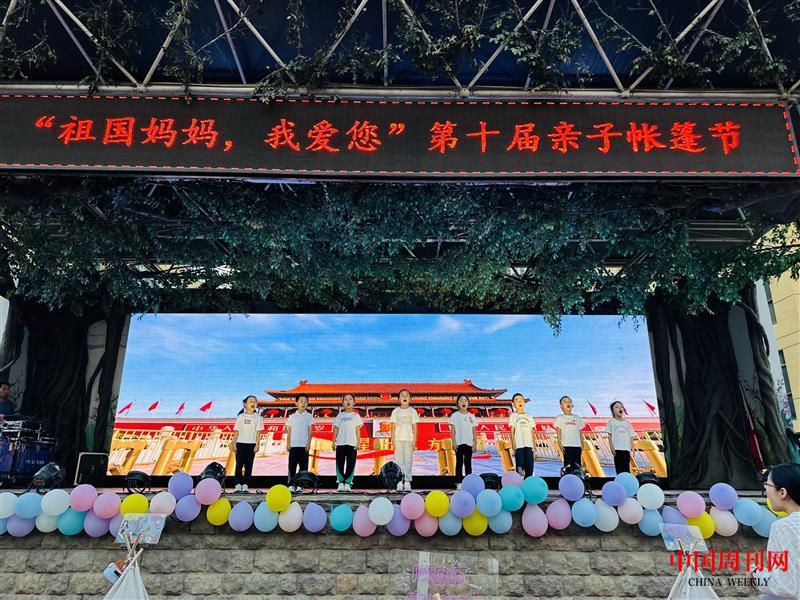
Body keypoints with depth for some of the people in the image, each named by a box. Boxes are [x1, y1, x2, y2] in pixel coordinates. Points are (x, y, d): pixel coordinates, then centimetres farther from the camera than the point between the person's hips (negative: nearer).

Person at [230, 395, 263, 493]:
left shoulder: (257, 417, 4)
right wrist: (233, 443, 0)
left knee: (249, 465, 1)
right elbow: (236, 431, 6)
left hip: (251, 444, 0)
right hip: (240, 443, 0)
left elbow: (257, 432, 1)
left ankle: (245, 485, 6)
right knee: (239, 465, 0)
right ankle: (238, 484, 6)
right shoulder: (241, 417, 6)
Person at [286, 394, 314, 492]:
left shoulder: (309, 416, 4)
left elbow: (310, 431, 1)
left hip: (304, 445, -1)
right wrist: (288, 443, 2)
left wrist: (308, 443, -7)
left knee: (303, 465, 1)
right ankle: (291, 484, 5)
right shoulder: (292, 416, 8)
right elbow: (289, 431, 9)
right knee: (292, 465, -1)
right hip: (293, 445, 1)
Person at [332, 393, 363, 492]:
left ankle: (348, 483, 3)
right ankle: (341, 483, 8)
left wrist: (358, 442, -3)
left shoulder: (356, 416, 7)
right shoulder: (340, 415, 11)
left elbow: (358, 430, 4)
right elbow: (336, 429, 10)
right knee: (340, 463, 1)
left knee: (351, 464, -3)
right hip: (340, 443, 1)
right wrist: (334, 441, 3)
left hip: (352, 443, -1)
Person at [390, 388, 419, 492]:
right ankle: (400, 482, 4)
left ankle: (407, 482, 5)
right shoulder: (396, 411, 6)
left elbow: (414, 427, 5)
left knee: (408, 460, -1)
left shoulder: (412, 411, 6)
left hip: (409, 439, 0)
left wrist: (414, 440, -2)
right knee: (398, 460, 0)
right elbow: (393, 427, 5)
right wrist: (393, 440, -2)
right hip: (398, 439, 0)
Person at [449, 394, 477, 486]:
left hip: (469, 443, 3)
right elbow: (452, 430, -2)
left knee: (468, 463, 6)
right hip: (459, 443, -3)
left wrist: (475, 442, 3)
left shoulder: (471, 416, 9)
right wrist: (454, 442, -9)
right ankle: (459, 483, 5)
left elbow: (474, 431, 10)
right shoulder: (455, 415, 1)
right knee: (459, 462, 1)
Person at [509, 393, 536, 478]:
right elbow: (512, 431, 2)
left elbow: (531, 432, 14)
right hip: (519, 445, -3)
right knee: (520, 466, -7)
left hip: (529, 445, 3)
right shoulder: (513, 416, 7)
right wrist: (513, 444, -8)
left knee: (529, 466, 0)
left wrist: (533, 445, 6)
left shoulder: (529, 416, 16)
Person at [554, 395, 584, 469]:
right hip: (567, 446, -3)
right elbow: (558, 433, 1)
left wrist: (582, 445, 5)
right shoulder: (560, 418, 5)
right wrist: (560, 445, -8)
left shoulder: (577, 418, 13)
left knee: (577, 465, 3)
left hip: (577, 446, 3)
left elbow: (580, 433, 13)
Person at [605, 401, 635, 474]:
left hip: (626, 449, 3)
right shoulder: (611, 421, 5)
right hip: (617, 449, -3)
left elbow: (631, 436, 10)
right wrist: (611, 447, -7)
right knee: (619, 468, -3)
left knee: (627, 468, 2)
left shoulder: (627, 422, 12)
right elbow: (610, 435, 2)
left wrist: (633, 448, 1)